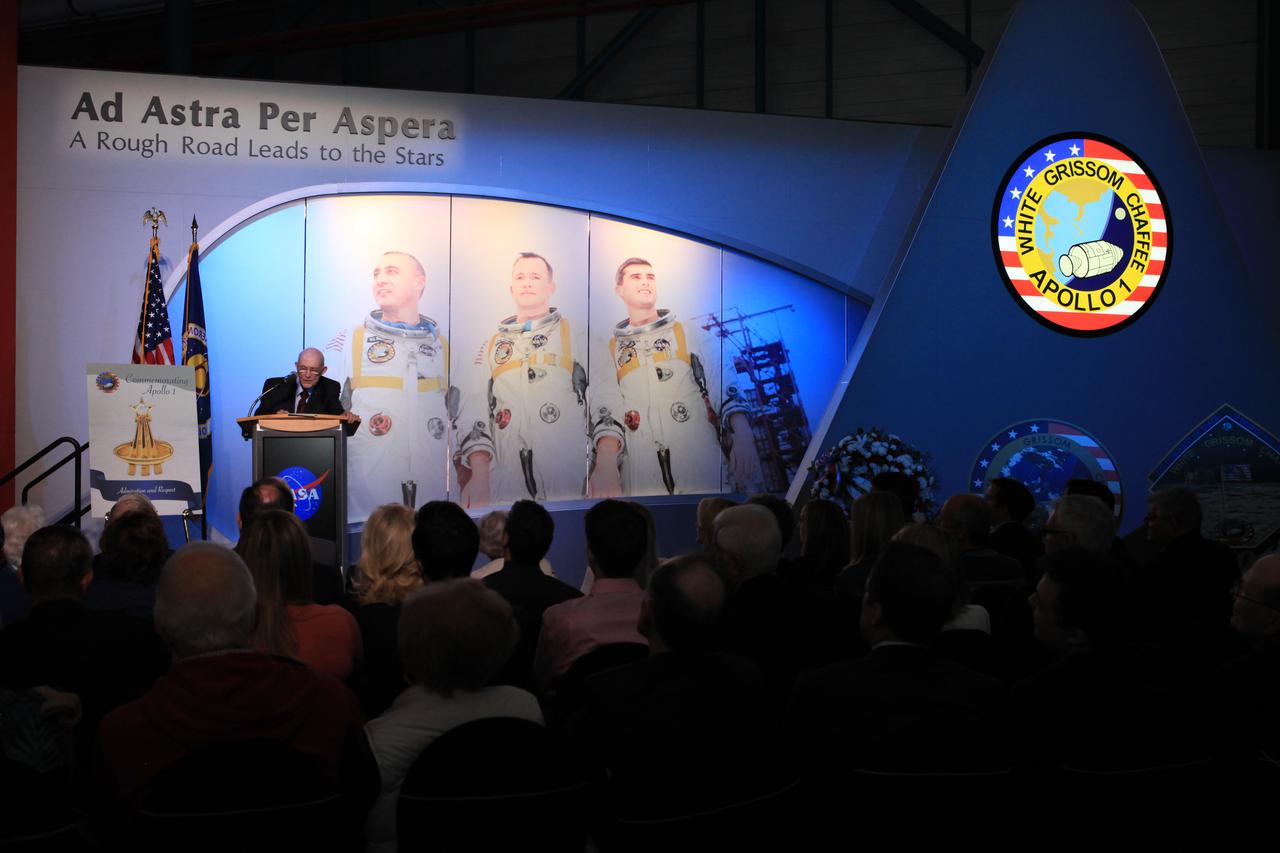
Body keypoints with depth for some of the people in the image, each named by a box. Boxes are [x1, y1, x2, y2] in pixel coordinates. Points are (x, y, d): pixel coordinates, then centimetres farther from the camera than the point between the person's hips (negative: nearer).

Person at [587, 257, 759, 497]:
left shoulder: (688, 333, 13)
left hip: (700, 462, 0)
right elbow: (605, 407, -1)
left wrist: (742, 436, -18)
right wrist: (605, 463, -21)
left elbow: (721, 385, 1)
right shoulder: (607, 350, 14)